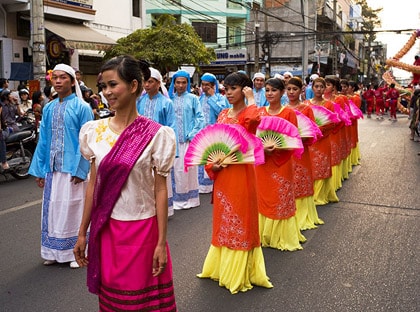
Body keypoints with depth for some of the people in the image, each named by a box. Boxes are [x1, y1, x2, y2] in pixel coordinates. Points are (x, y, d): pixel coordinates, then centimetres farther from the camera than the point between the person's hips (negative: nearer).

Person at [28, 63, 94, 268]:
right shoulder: (48, 109, 8)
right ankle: (54, 251, 27)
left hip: (72, 168, -5)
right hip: (52, 169, 5)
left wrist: (80, 170, -15)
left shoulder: (82, 107, -6)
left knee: (72, 209, 4)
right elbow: (43, 141, 10)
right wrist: (38, 169, 7)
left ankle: (76, 252, 20)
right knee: (52, 209, 12)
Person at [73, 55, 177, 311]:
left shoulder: (155, 135, -11)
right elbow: (93, 185, 6)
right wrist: (83, 233, 8)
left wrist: (161, 243, -9)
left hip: (141, 229, -3)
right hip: (104, 229, 4)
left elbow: (160, 190, -9)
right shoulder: (95, 131, 1)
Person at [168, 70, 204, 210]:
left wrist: (193, 134, -8)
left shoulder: (192, 98, 2)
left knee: (189, 167, 2)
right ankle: (177, 197, 15)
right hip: (173, 139, 1)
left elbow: (200, 117, 0)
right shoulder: (170, 99, 5)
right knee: (176, 168, 3)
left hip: (188, 139, -1)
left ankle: (190, 198, 13)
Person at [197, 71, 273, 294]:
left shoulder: (248, 113, -9)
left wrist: (250, 99, -18)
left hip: (241, 171, -7)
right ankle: (221, 266, 33)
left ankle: (238, 273, 19)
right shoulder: (223, 114, 11)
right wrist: (212, 164, -3)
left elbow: (254, 119, -36)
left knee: (239, 219, 4)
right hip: (221, 172, 7)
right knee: (223, 219, 16)